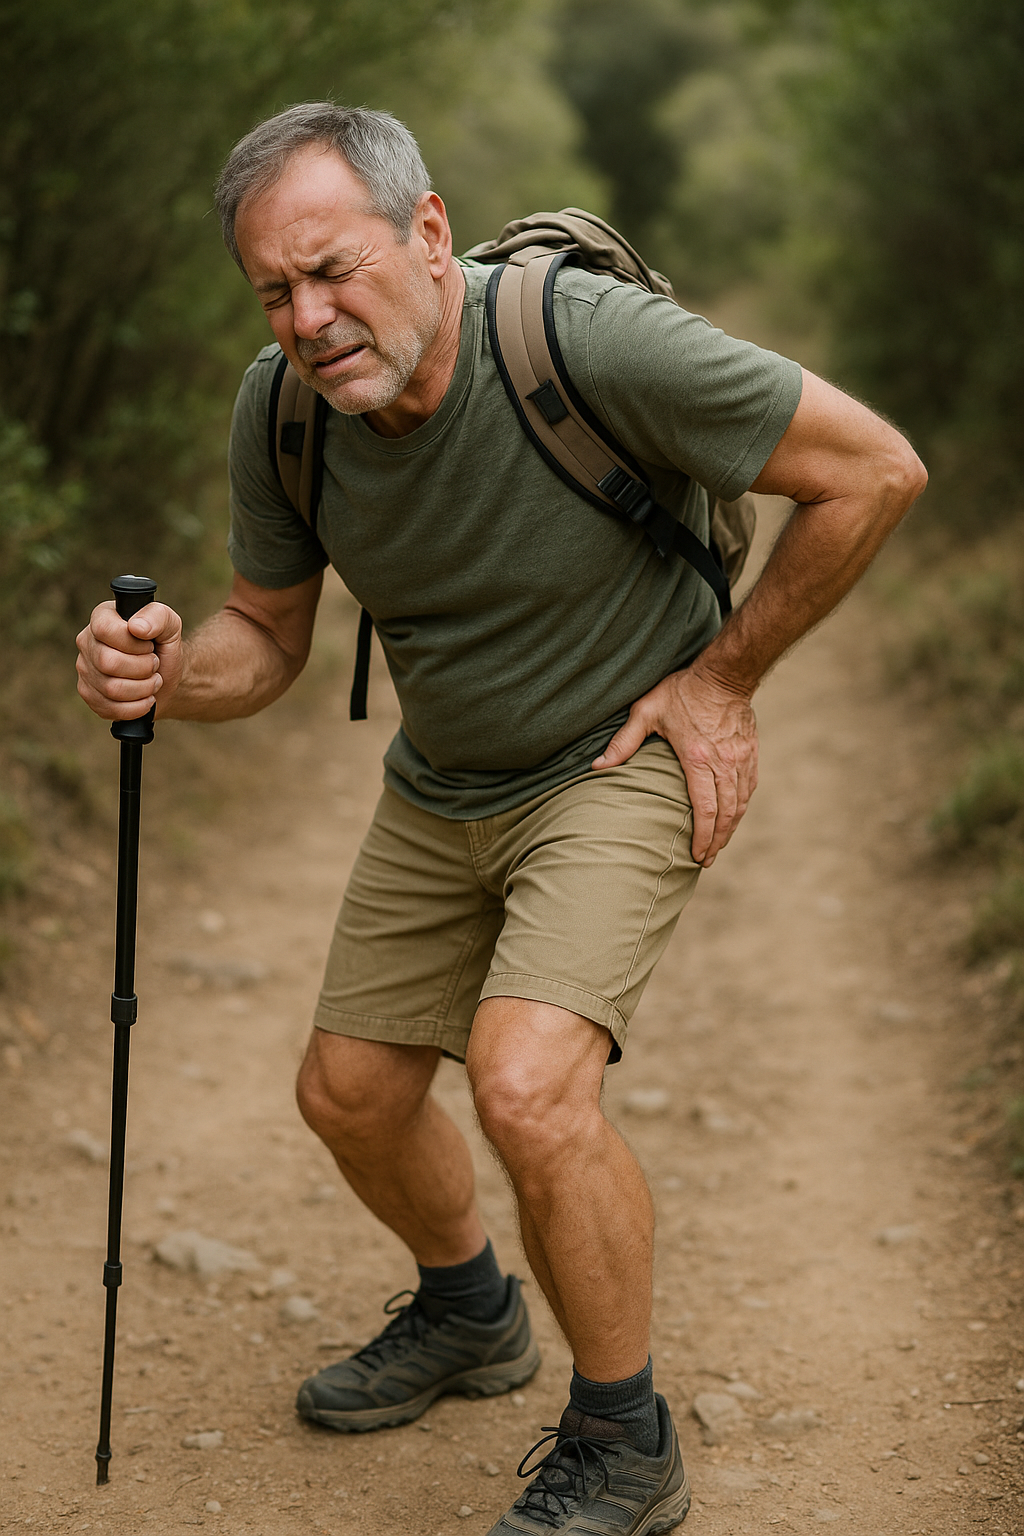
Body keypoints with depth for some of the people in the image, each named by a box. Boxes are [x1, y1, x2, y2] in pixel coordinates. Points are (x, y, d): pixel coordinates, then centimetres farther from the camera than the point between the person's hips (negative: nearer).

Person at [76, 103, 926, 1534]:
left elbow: (874, 467, -21)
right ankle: (469, 1315, 44)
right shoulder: (281, 411, -14)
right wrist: (166, 670, -23)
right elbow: (268, 633, 1)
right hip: (441, 785, 6)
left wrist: (723, 678, -13)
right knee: (351, 1093, 12)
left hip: (622, 765, -6)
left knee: (527, 1087, -25)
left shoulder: (592, 339, -30)